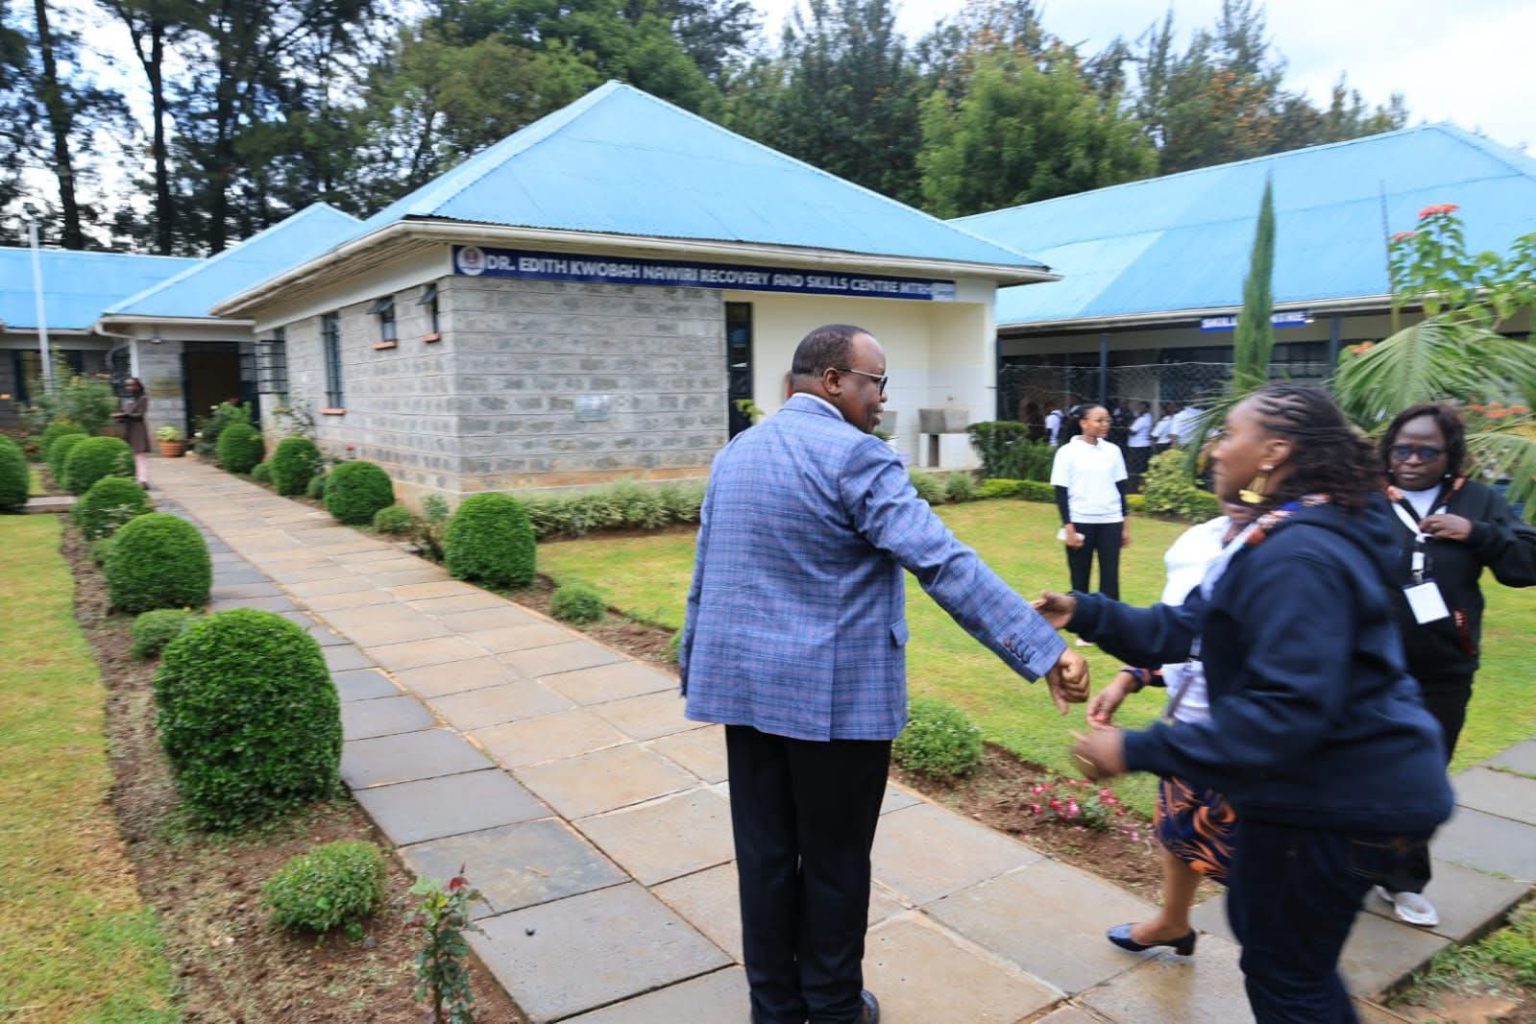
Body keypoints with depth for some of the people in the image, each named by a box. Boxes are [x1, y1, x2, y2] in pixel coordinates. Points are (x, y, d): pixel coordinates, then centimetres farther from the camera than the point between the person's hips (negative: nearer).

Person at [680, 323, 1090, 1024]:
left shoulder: (734, 453, 8)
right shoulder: (854, 456, -15)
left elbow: (705, 574, 14)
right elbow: (945, 564, -24)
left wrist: (694, 667, 24)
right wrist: (1044, 650, -25)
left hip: (744, 683, 7)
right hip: (837, 694, -6)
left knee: (764, 854, 15)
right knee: (834, 860, 11)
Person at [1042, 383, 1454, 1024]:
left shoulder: (1297, 557, -28)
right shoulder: (1282, 536, 8)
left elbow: (1286, 711, -34)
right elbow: (1189, 628, 7)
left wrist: (1138, 751, -32)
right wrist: (1085, 613, -2)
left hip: (1339, 802, -11)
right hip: (1321, 782, 11)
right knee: (1258, 922, 27)